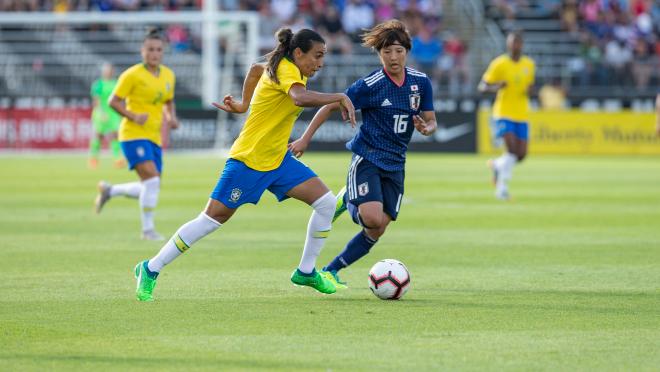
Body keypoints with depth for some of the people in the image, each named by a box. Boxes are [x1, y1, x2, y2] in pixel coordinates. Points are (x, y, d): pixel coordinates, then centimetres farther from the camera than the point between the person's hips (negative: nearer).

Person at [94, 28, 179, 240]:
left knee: (150, 188, 7)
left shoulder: (168, 75, 10)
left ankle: (109, 191, 29)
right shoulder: (132, 75, -8)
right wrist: (133, 116, -20)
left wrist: (172, 118, 4)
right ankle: (147, 229, -11)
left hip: (154, 137, 7)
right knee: (152, 180, -20)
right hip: (133, 135, -7)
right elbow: (114, 101, -6)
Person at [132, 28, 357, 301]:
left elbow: (256, 69, 29)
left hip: (277, 159, 9)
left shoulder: (284, 68, 7)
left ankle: (306, 272, 11)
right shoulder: (286, 70, -20)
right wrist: (340, 98, -35)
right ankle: (150, 270, 6)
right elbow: (300, 98, -42)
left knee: (326, 202, -1)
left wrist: (244, 104, 25)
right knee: (212, 219, -5)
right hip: (249, 159, -9)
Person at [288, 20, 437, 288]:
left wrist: (426, 129, -16)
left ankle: (331, 271, 14)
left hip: (395, 165, 5)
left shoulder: (421, 82, 2)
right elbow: (330, 106, -4)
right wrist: (305, 139, -6)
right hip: (367, 159, -5)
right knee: (373, 219, -25)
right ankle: (347, 201, 9)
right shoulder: (370, 85, -12)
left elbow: (431, 122, 9)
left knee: (377, 231, -1)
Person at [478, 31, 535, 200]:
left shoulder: (529, 64, 8)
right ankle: (502, 186, -5)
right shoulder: (499, 64, -6)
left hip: (521, 116, 5)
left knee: (521, 154, 1)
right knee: (512, 149, -20)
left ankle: (497, 165, 31)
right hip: (503, 113, -5)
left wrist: (529, 90, -3)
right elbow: (482, 87, -3)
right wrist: (495, 87, -25)